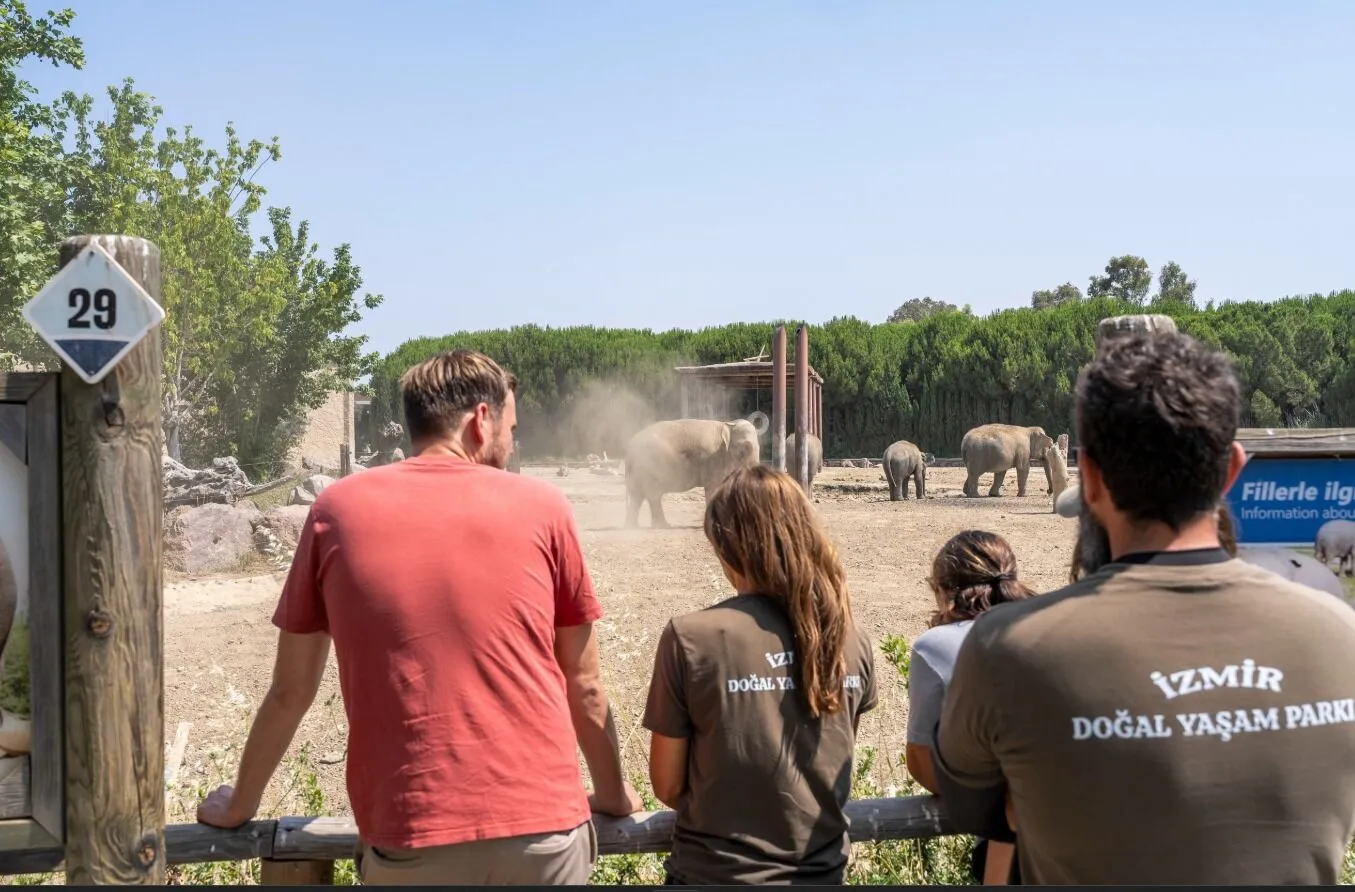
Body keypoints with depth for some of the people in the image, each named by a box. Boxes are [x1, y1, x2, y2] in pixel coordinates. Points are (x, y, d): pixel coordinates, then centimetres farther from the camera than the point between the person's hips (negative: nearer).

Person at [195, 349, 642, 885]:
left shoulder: (338, 510, 3)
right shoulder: (542, 506, 1)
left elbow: (289, 693, 9)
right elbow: (583, 685, 8)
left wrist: (239, 807, 24)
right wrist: (613, 795, 23)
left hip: (410, 843, 1)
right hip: (545, 831, 0)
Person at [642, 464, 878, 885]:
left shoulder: (690, 638, -17)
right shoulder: (852, 642, -6)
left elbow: (667, 786, -8)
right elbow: (828, 766, 8)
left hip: (718, 875, -3)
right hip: (823, 871, 3)